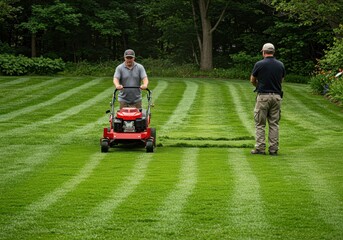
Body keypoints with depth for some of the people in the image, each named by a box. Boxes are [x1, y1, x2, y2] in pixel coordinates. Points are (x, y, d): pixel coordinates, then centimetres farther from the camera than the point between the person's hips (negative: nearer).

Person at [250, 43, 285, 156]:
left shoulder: (259, 64, -7)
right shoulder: (280, 65, 3)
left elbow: (252, 81, 5)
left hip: (263, 96, -3)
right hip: (276, 96, 3)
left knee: (260, 124, 4)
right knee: (274, 124, 7)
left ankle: (260, 148, 0)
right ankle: (273, 149, 6)